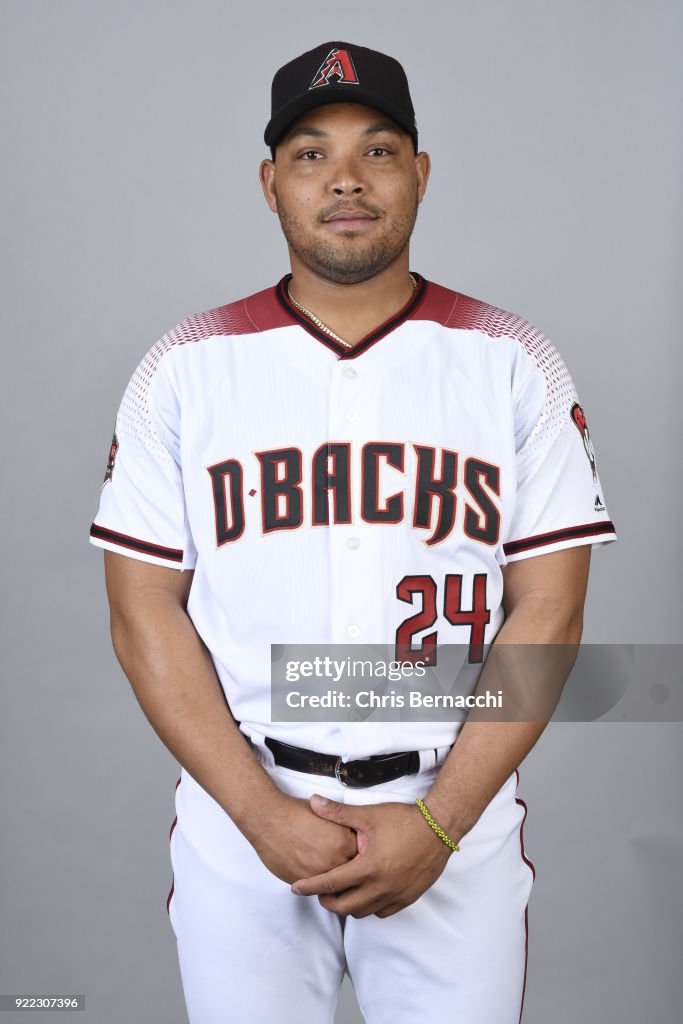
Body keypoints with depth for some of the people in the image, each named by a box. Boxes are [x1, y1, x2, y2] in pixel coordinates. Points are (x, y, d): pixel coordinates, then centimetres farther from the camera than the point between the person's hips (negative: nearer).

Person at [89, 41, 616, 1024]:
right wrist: (263, 814, -11)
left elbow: (547, 613, -4)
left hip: (456, 820, 0)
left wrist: (437, 823, -11)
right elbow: (145, 614, -3)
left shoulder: (516, 365, -1)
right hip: (238, 821, 1)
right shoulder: (183, 371, -1)